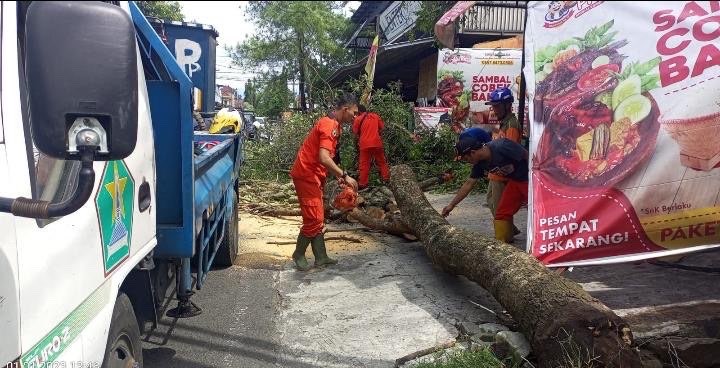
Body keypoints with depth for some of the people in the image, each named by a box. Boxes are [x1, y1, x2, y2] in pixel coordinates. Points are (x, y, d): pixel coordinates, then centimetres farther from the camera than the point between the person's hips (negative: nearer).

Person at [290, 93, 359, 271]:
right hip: (306, 175, -11)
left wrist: (337, 175, 12)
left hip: (313, 176, 11)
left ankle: (321, 257, 16)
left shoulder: (333, 124, 14)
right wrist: (344, 175, -24)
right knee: (314, 219, -7)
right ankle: (298, 254, 9)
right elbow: (324, 158, -28)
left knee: (318, 219, 11)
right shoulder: (329, 125, -18)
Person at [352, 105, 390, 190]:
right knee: (381, 161, 15)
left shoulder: (358, 119, 0)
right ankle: (386, 178, 18)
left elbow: (355, 132, 2)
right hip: (377, 143, 2)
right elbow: (382, 127, 13)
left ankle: (362, 183, 2)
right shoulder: (375, 116, 9)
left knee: (364, 164, 2)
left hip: (365, 144, -2)